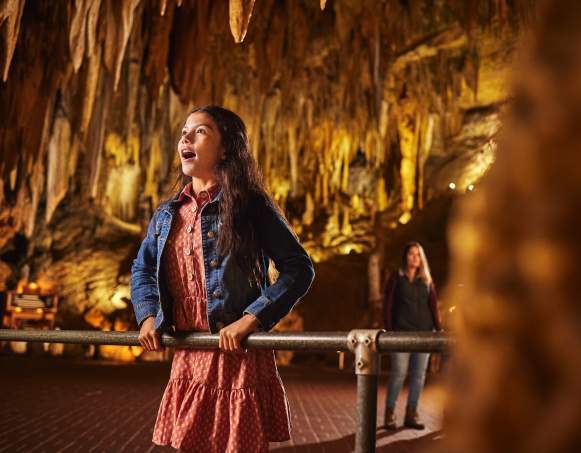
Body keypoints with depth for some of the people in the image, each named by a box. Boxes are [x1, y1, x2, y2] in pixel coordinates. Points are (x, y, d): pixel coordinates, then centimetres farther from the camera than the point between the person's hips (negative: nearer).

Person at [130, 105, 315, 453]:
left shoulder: (250, 206, -5)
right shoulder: (167, 214, 12)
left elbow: (300, 268, -9)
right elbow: (142, 268, 23)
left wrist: (250, 320, -18)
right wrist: (148, 315, 4)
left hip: (240, 358, -5)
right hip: (188, 360, 5)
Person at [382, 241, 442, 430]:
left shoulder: (426, 280, 12)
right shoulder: (396, 278, 5)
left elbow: (434, 306, 8)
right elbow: (387, 305, 2)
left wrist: (439, 329, -3)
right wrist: (388, 330, -6)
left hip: (423, 332, 3)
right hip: (401, 332, -3)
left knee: (419, 375, 4)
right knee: (398, 374, -7)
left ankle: (411, 414, 13)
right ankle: (389, 414, 4)